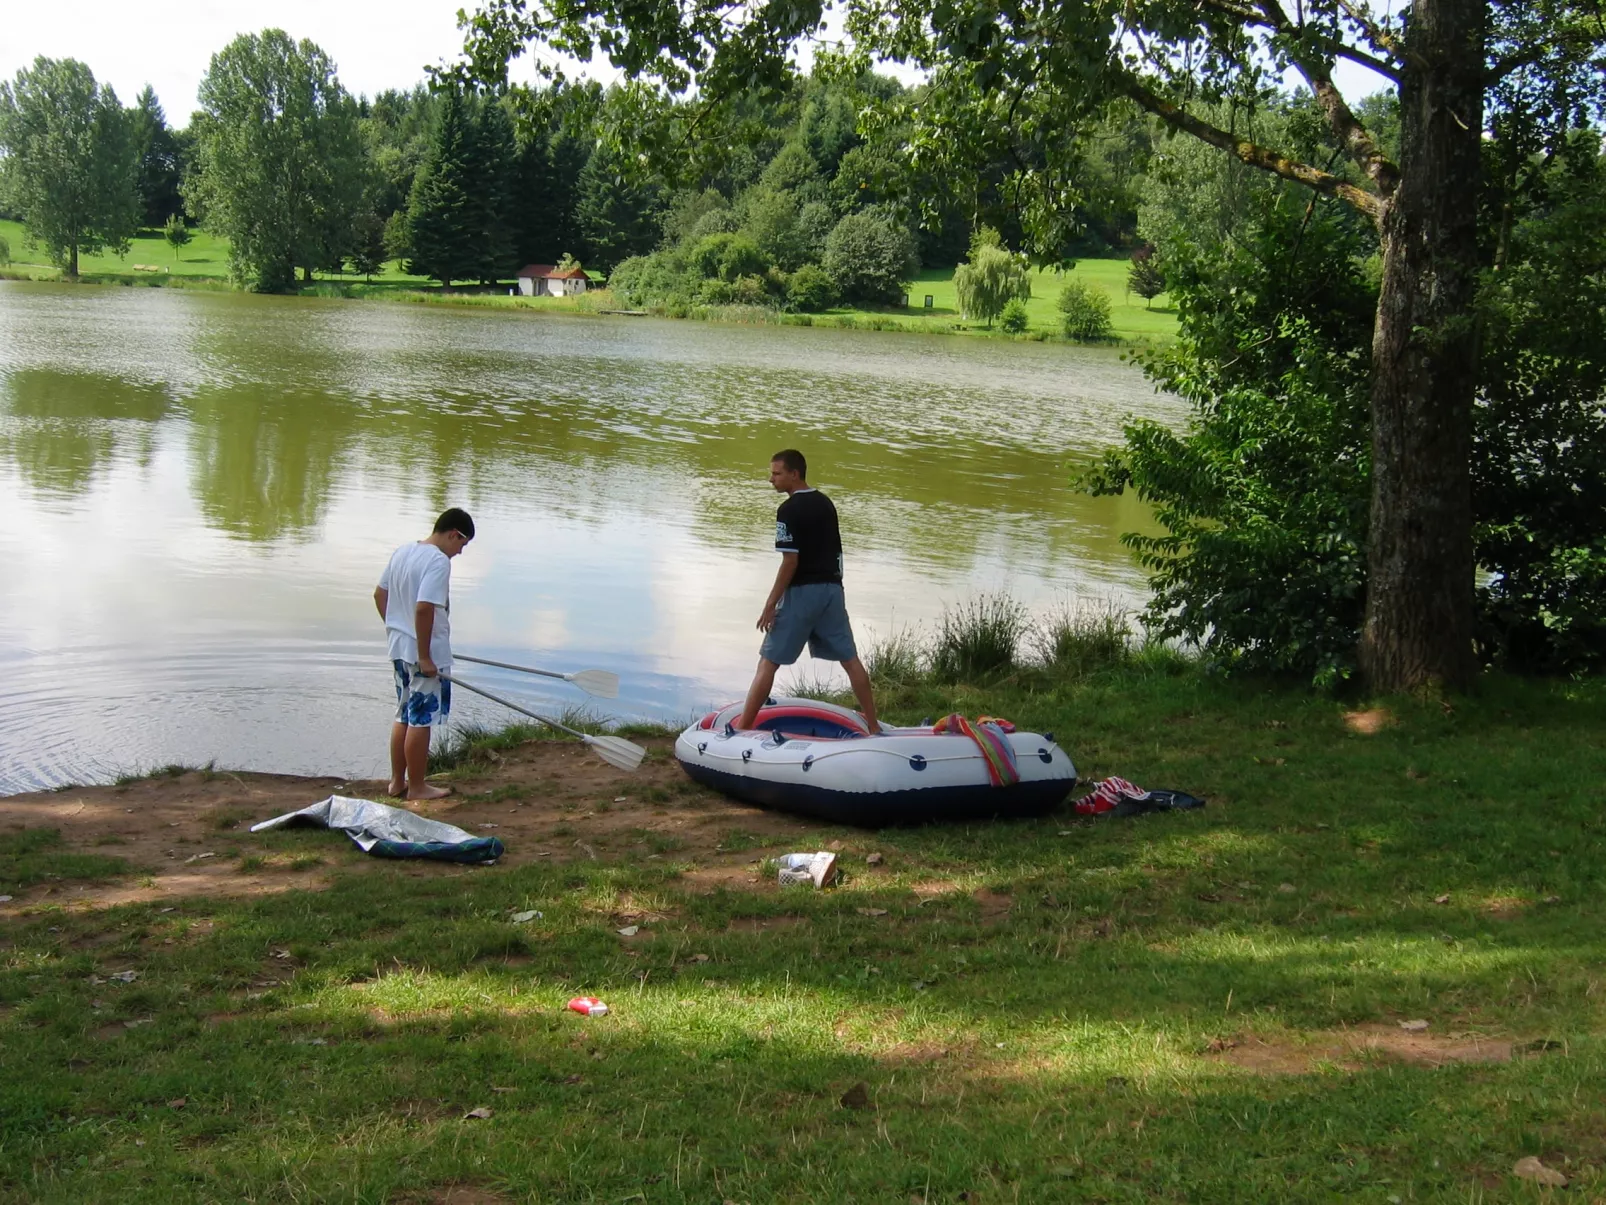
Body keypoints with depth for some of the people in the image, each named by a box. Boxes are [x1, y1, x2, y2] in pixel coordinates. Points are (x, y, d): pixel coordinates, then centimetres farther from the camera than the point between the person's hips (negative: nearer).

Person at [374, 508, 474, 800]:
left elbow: (379, 594, 15)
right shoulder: (438, 561, -20)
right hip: (428, 654, -9)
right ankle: (417, 787, 11)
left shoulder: (402, 552, 8)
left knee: (404, 716, 18)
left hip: (400, 648, 9)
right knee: (421, 721, 2)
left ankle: (397, 781, 27)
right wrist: (425, 657, -23)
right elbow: (424, 608, -27)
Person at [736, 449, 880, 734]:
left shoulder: (789, 510, -12)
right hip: (832, 588, 7)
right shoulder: (826, 503, 12)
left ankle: (742, 727, -3)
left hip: (802, 592, -7)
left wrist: (770, 604, -13)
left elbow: (790, 562, -17)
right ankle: (873, 726, 11)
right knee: (850, 659, 9)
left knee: (769, 662, -2)